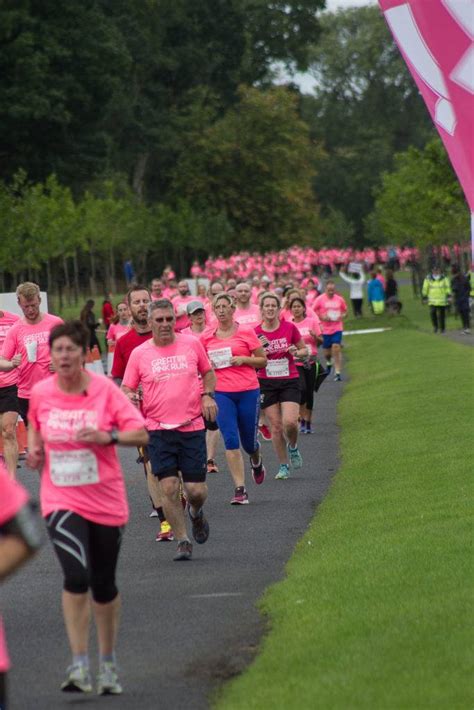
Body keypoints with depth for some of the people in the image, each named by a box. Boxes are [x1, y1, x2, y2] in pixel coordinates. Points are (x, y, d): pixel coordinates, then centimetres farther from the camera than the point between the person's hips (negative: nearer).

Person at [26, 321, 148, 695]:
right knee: (76, 576, -22)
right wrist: (34, 448, 4)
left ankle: (109, 663, 31)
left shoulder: (105, 390, -8)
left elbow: (142, 434, -10)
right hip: (61, 500, 0)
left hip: (106, 501, 0)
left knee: (104, 585, 12)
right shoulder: (40, 393, -1)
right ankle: (80, 665, -16)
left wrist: (108, 437, -25)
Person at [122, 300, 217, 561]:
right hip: (158, 429, 0)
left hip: (192, 427, 0)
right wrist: (128, 397, -16)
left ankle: (196, 512, 35)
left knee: (196, 489, -1)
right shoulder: (139, 354, 2)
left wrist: (207, 395, 1)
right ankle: (182, 541, 5)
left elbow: (208, 373, 19)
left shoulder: (191, 344, 4)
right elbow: (126, 388, 6)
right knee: (169, 487, -8)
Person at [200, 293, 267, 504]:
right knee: (230, 440, -11)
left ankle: (256, 462, 46)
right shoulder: (207, 337, 5)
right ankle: (240, 489, -8)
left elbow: (262, 360, 3)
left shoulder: (246, 332, -1)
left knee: (248, 441, 8)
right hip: (221, 392, 1)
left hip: (248, 391, -1)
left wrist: (243, 359, -13)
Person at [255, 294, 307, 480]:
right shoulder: (255, 333, -1)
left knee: (290, 422, -17)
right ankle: (283, 466, 13)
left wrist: (296, 352, -13)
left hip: (289, 382, -1)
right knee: (276, 426, 0)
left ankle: (293, 447, 16)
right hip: (266, 383, 1)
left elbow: (305, 350, 9)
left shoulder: (289, 328, -2)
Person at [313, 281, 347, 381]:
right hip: (325, 329, 0)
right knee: (327, 351, 8)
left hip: (337, 328, 0)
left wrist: (342, 316, -5)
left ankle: (337, 372, -11)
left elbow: (345, 311, 16)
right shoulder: (320, 299, -5)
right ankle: (328, 362, 45)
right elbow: (313, 312, 0)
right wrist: (322, 317, -15)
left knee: (336, 348, -14)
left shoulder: (339, 299, 2)